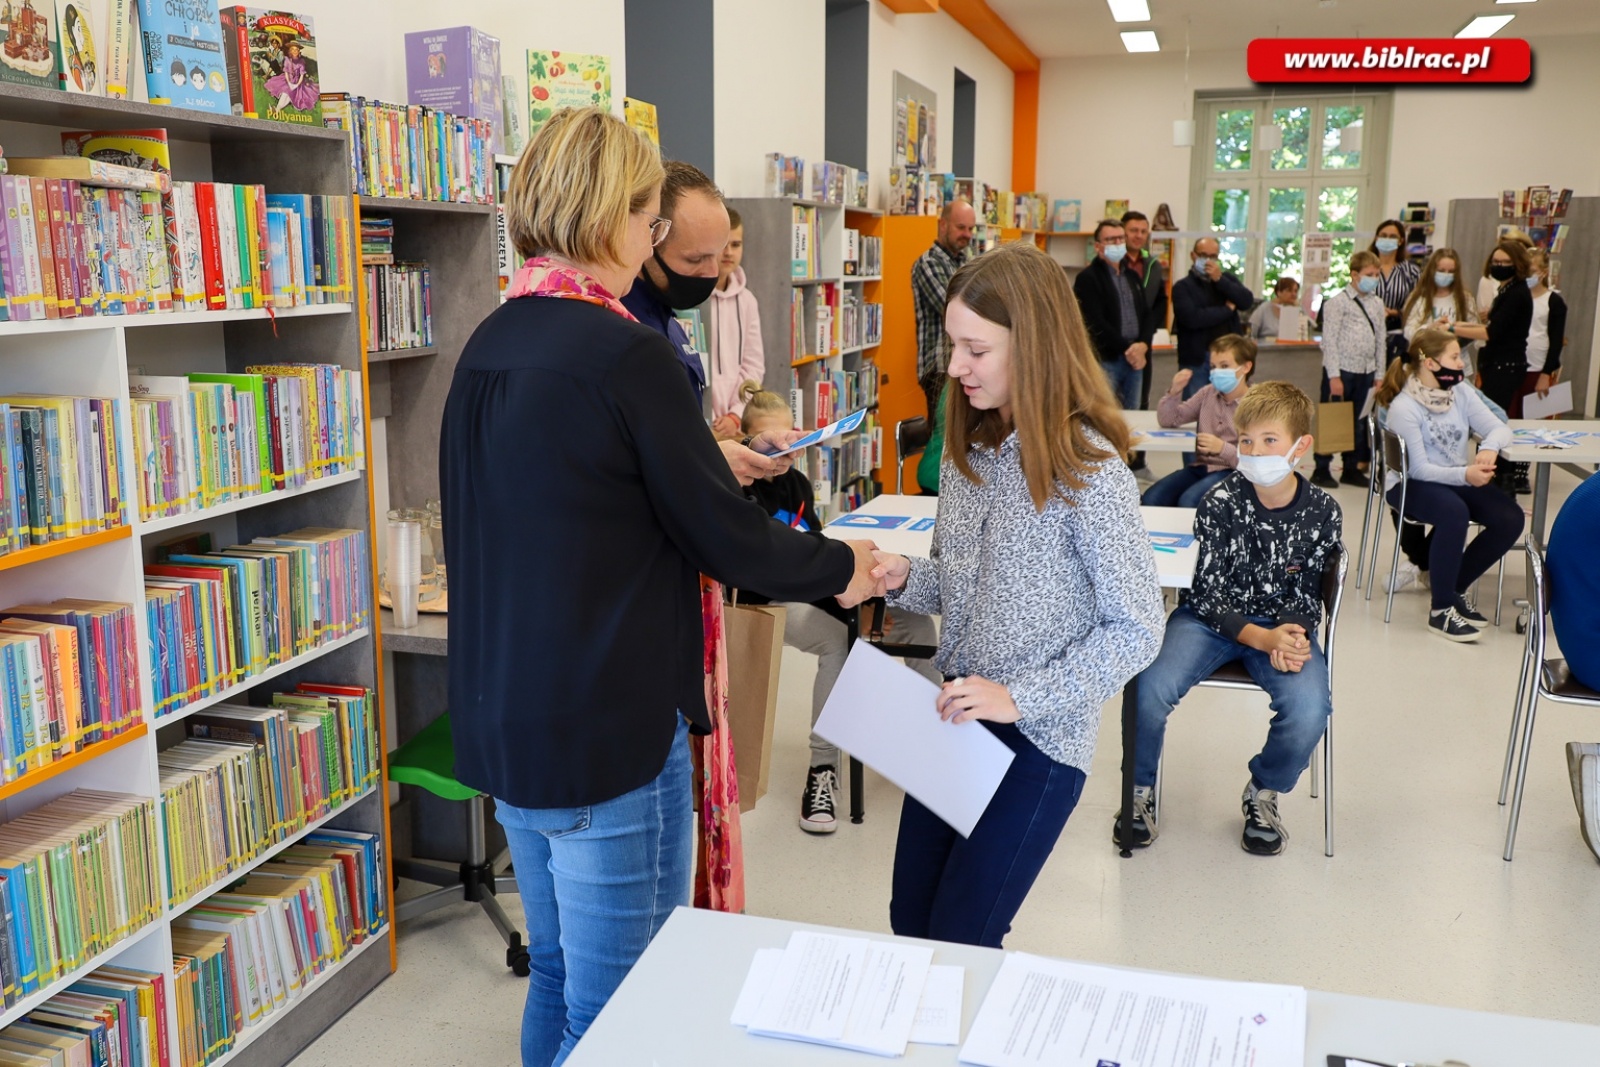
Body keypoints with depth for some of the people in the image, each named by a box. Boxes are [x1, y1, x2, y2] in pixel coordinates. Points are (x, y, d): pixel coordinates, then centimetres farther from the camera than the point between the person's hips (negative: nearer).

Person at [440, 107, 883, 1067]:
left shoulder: (488, 347, 6)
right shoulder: (623, 352, -19)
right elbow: (722, 536, -13)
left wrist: (708, 460, 23)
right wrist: (842, 567, 4)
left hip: (504, 724, 9)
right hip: (611, 735, -8)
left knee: (558, 980, 24)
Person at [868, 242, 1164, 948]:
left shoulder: (1086, 468, -18)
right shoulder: (968, 451, 2)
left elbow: (1137, 630, -17)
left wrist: (1019, 698, -22)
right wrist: (904, 579, -9)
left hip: (1038, 739, -6)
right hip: (953, 718, 7)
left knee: (957, 944, 0)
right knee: (909, 926, 16)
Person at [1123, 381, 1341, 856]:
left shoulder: (1321, 511, -5)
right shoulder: (1220, 502, -11)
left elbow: (1306, 594, 1)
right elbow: (1208, 594, -12)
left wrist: (1290, 639, -21)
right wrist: (1262, 638, -25)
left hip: (1283, 623, 1)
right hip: (1214, 618, -1)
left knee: (1309, 708, -29)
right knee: (1150, 687, -28)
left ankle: (1263, 791, 5)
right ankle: (1141, 789, 1)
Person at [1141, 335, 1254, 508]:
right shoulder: (1208, 394, 11)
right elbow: (1168, 420, 15)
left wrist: (1222, 448, -26)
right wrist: (1175, 392, -4)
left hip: (1232, 472, -6)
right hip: (1200, 467, 6)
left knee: (1188, 502, -34)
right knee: (1152, 498, -19)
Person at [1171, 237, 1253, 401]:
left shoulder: (1227, 279, 14)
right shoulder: (1182, 286, -2)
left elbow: (1247, 302, -4)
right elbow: (1192, 318, -19)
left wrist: (1219, 279, -11)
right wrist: (1227, 309, -7)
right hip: (1196, 361, -4)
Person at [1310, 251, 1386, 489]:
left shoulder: (1377, 304, 12)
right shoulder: (1337, 302, -6)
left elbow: (1381, 340, 16)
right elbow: (1330, 340, -10)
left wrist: (1380, 375, 12)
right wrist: (1334, 376, -14)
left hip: (1366, 372, 6)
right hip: (1342, 370, -6)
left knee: (1360, 422, 10)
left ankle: (1352, 468, 21)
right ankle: (1322, 470, 9)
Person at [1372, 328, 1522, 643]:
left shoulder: (1461, 392, 1)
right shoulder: (1403, 408, -17)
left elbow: (1499, 427, -3)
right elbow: (1419, 468, -20)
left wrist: (1489, 448, -27)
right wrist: (1464, 475, -35)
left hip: (1459, 480, 7)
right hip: (1411, 485, -7)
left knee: (1510, 519, -15)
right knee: (1455, 512, -36)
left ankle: (1453, 588, 4)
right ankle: (1441, 609, -22)